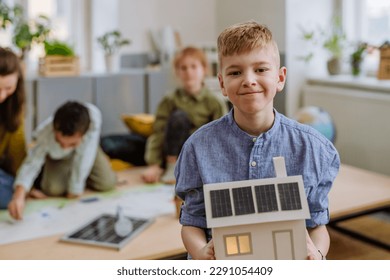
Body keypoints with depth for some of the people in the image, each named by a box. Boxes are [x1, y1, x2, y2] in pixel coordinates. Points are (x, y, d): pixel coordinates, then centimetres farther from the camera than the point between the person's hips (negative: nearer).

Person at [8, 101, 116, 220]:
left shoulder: (93, 116, -45)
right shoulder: (44, 132, -41)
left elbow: (82, 157, -39)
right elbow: (31, 163, -40)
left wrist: (74, 191, -31)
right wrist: (18, 196, -56)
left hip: (85, 152, 1)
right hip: (57, 156, -1)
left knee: (107, 183, -13)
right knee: (53, 189, -22)